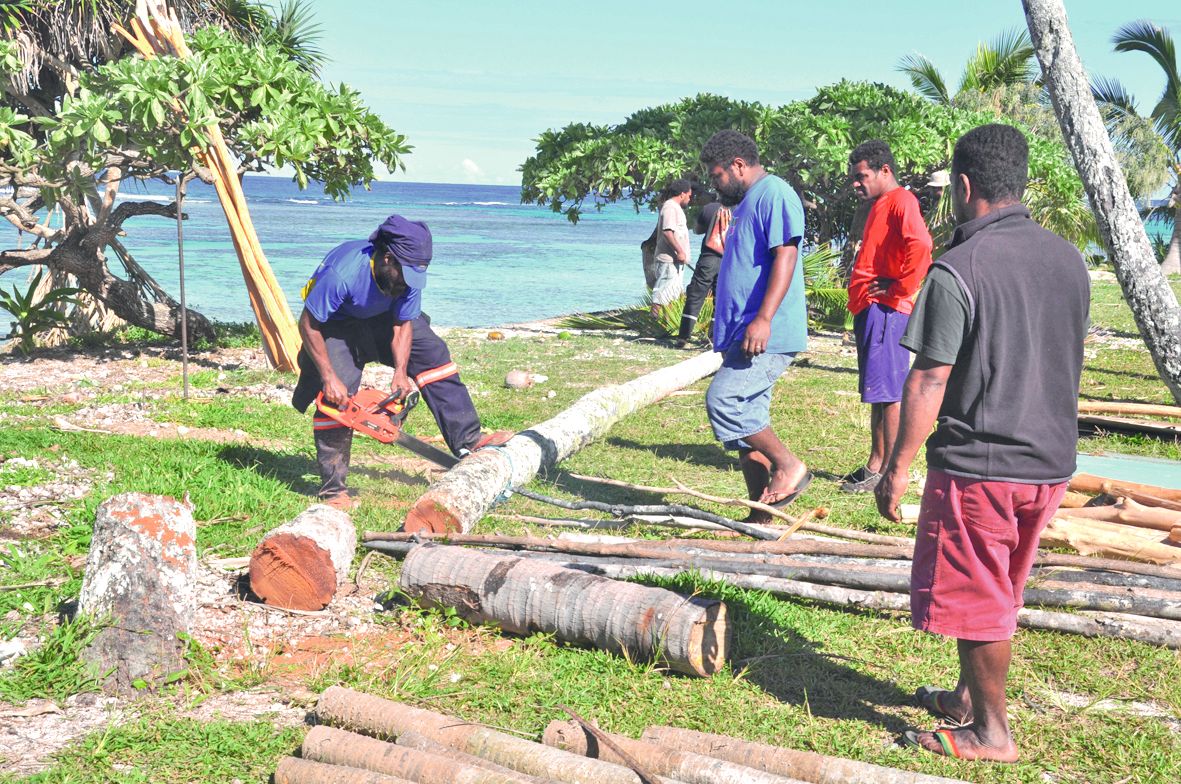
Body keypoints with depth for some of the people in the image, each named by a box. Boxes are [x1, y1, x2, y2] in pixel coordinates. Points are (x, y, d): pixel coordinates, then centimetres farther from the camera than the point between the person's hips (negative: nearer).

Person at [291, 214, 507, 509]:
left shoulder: (409, 274, -24)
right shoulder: (342, 273, -40)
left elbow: (403, 325, -13)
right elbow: (308, 324, -31)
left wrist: (401, 372, -25)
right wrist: (329, 378, -32)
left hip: (382, 318, 5)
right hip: (336, 322, -5)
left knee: (432, 353, -7)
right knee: (337, 395, -18)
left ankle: (467, 440, -5)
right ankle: (332, 487, -10)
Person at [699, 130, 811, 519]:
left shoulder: (774, 194, -10)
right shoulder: (746, 202, 22)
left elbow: (785, 256, -21)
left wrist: (763, 319, -28)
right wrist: (725, 327, 27)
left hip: (767, 335, -10)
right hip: (743, 334, 10)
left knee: (723, 399, -19)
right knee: (747, 419, 9)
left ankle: (789, 465, -4)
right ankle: (760, 517, 13)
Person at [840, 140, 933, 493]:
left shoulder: (901, 201, -10)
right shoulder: (879, 206, 22)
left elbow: (920, 246, -27)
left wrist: (898, 289, -19)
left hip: (885, 310, -11)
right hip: (869, 310, 11)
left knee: (888, 392, -8)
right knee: (878, 392, 14)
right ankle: (874, 466, 21)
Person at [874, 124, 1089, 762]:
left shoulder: (957, 271, -18)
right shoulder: (1068, 260, 4)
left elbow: (929, 382, -17)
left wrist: (897, 468, -11)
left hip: (978, 463, -7)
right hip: (1051, 461, 7)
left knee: (976, 598, 7)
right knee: (999, 594, 21)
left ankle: (991, 732, 16)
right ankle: (968, 697, 36)